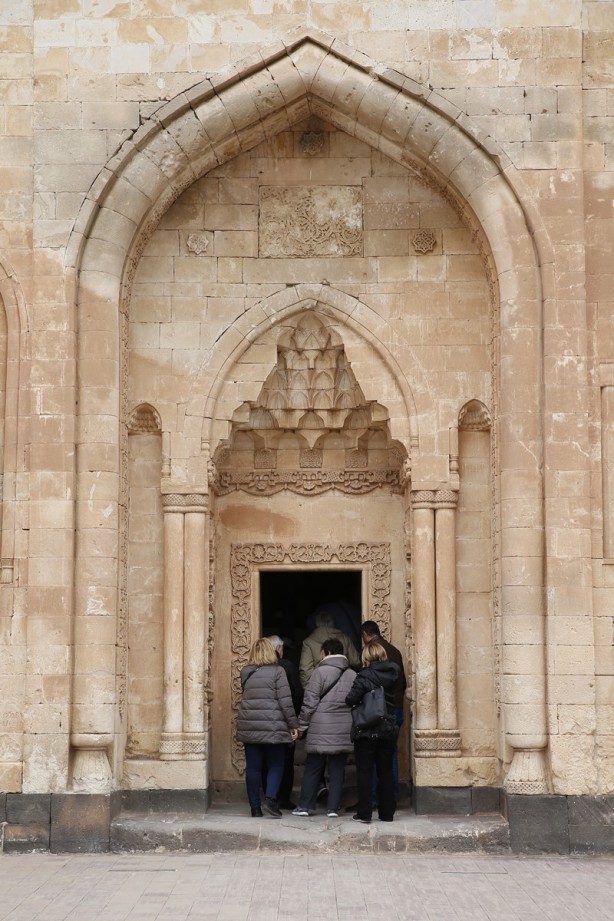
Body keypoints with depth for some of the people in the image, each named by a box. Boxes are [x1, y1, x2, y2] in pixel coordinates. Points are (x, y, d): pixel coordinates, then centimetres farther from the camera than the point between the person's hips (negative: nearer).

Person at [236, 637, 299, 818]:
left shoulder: (245, 672, 7)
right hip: (272, 727, -3)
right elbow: (285, 700, -9)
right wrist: (293, 724, -5)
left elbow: (245, 696, 15)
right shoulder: (277, 671, -5)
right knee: (276, 765, 7)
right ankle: (270, 798, -12)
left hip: (249, 727, 3)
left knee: (253, 767, 8)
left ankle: (255, 807, 9)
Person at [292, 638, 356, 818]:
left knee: (313, 767, 6)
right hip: (344, 730, 4)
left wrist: (302, 725, 0)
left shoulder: (320, 672, -7)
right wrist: (354, 726, 18)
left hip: (321, 729, -4)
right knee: (337, 769, 7)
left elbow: (310, 702, -8)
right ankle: (333, 808, 6)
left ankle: (305, 805, 9)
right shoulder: (353, 675, 7)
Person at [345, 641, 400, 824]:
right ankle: (387, 813, 17)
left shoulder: (365, 676, -14)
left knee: (365, 772, 3)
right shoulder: (392, 674, 1)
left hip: (366, 732, -5)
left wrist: (354, 702, 2)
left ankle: (364, 813, 2)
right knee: (386, 772, 12)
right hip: (388, 730, 5)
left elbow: (351, 700, -19)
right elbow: (395, 698, 9)